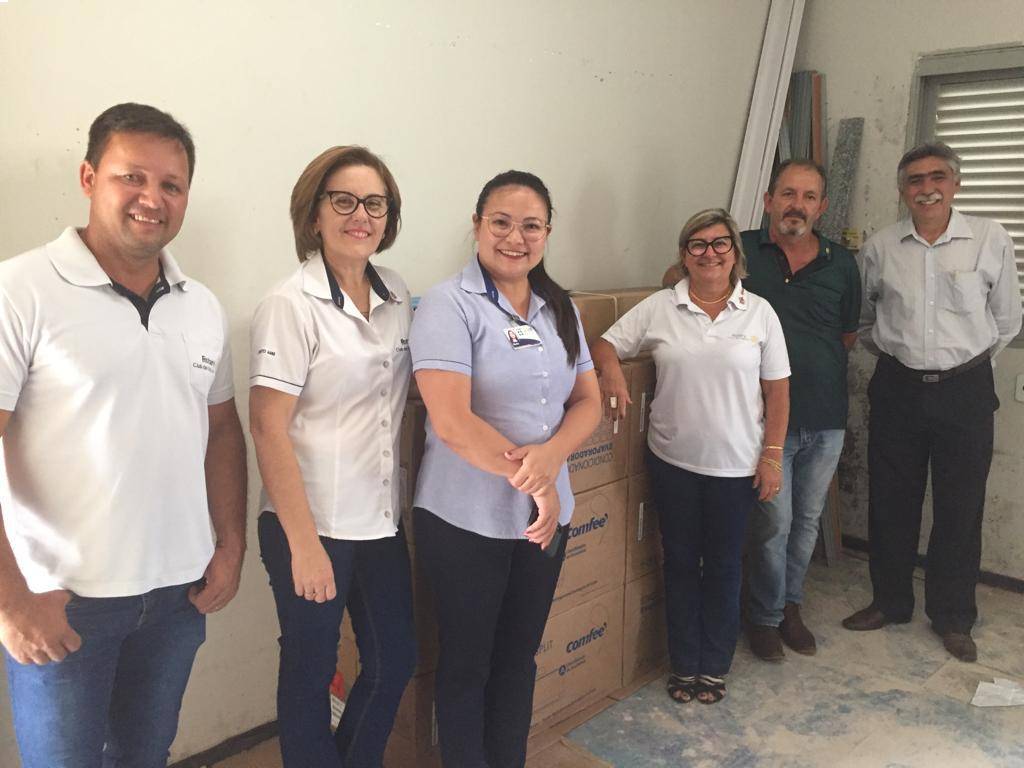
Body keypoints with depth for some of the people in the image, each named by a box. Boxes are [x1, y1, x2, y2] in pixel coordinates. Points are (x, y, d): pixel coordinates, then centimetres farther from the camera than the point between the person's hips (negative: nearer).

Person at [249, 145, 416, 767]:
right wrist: (303, 542, -17)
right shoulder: (292, 306, -13)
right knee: (311, 671, 11)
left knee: (396, 658, 17)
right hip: (313, 526, -6)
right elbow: (269, 428, -16)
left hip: (382, 519, 6)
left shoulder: (398, 296, 4)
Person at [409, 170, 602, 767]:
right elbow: (451, 422, -22)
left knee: (519, 657, 20)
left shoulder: (560, 308, 6)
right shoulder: (450, 305, -13)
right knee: (467, 664, 13)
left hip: (544, 515, 6)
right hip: (466, 519, -5)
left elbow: (589, 401, 4)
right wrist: (532, 478, -16)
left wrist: (550, 454, -16)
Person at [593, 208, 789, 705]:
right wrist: (611, 369, -21)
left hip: (736, 464, 0)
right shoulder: (659, 308, -1)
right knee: (680, 562, 12)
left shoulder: (759, 313, -1)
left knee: (723, 566, 12)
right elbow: (606, 343, 2)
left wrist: (772, 454, -4)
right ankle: (684, 665, 29)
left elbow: (777, 388, 0)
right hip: (673, 460, 1)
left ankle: (714, 666, 30)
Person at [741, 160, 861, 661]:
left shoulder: (842, 264, 4)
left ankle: (790, 605, 36)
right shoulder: (741, 251, -5)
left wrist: (806, 359, 4)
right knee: (773, 522, 0)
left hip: (826, 419, 4)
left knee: (807, 521, 16)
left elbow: (847, 336, 15)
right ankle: (764, 617, 22)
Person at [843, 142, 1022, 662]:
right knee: (890, 502, 11)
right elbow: (865, 318, 15)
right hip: (896, 389, 2)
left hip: (965, 390, -1)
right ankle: (890, 602, 30)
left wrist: (969, 364, 8)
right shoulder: (881, 248, 1)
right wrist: (893, 355, 12)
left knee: (960, 508, 7)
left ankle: (952, 618, 24)